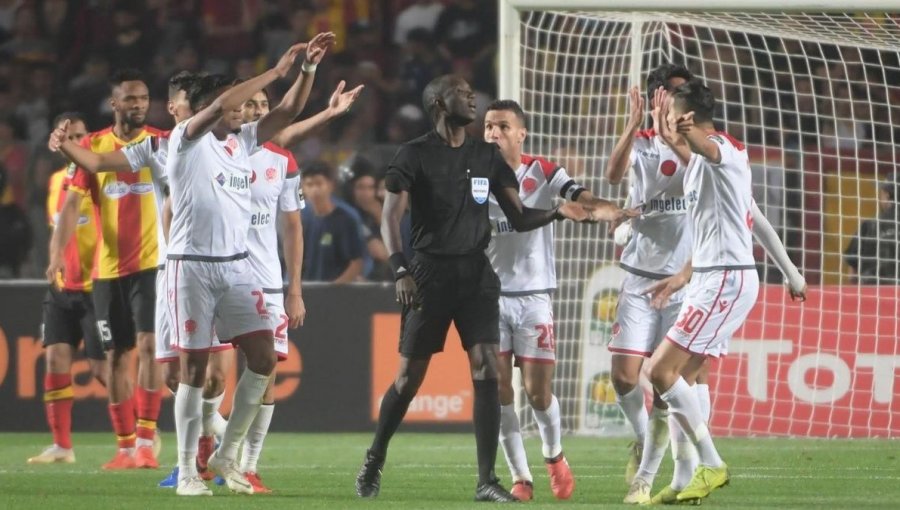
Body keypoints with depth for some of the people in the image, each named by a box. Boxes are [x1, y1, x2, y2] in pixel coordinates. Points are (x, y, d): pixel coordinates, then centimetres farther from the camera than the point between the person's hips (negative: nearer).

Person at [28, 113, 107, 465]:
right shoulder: (56, 181, 12)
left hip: (95, 286, -6)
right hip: (62, 287, 6)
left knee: (102, 367, -7)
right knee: (55, 359, -1)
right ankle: (61, 445, 4)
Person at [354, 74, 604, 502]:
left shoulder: (487, 157, 11)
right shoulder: (415, 155, -2)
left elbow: (519, 218, 10)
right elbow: (390, 217, -7)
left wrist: (556, 212, -9)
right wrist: (400, 269, -20)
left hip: (476, 274, 3)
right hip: (430, 273, -3)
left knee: (486, 373, -10)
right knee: (409, 377, 2)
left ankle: (487, 481, -10)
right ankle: (373, 463, 23)